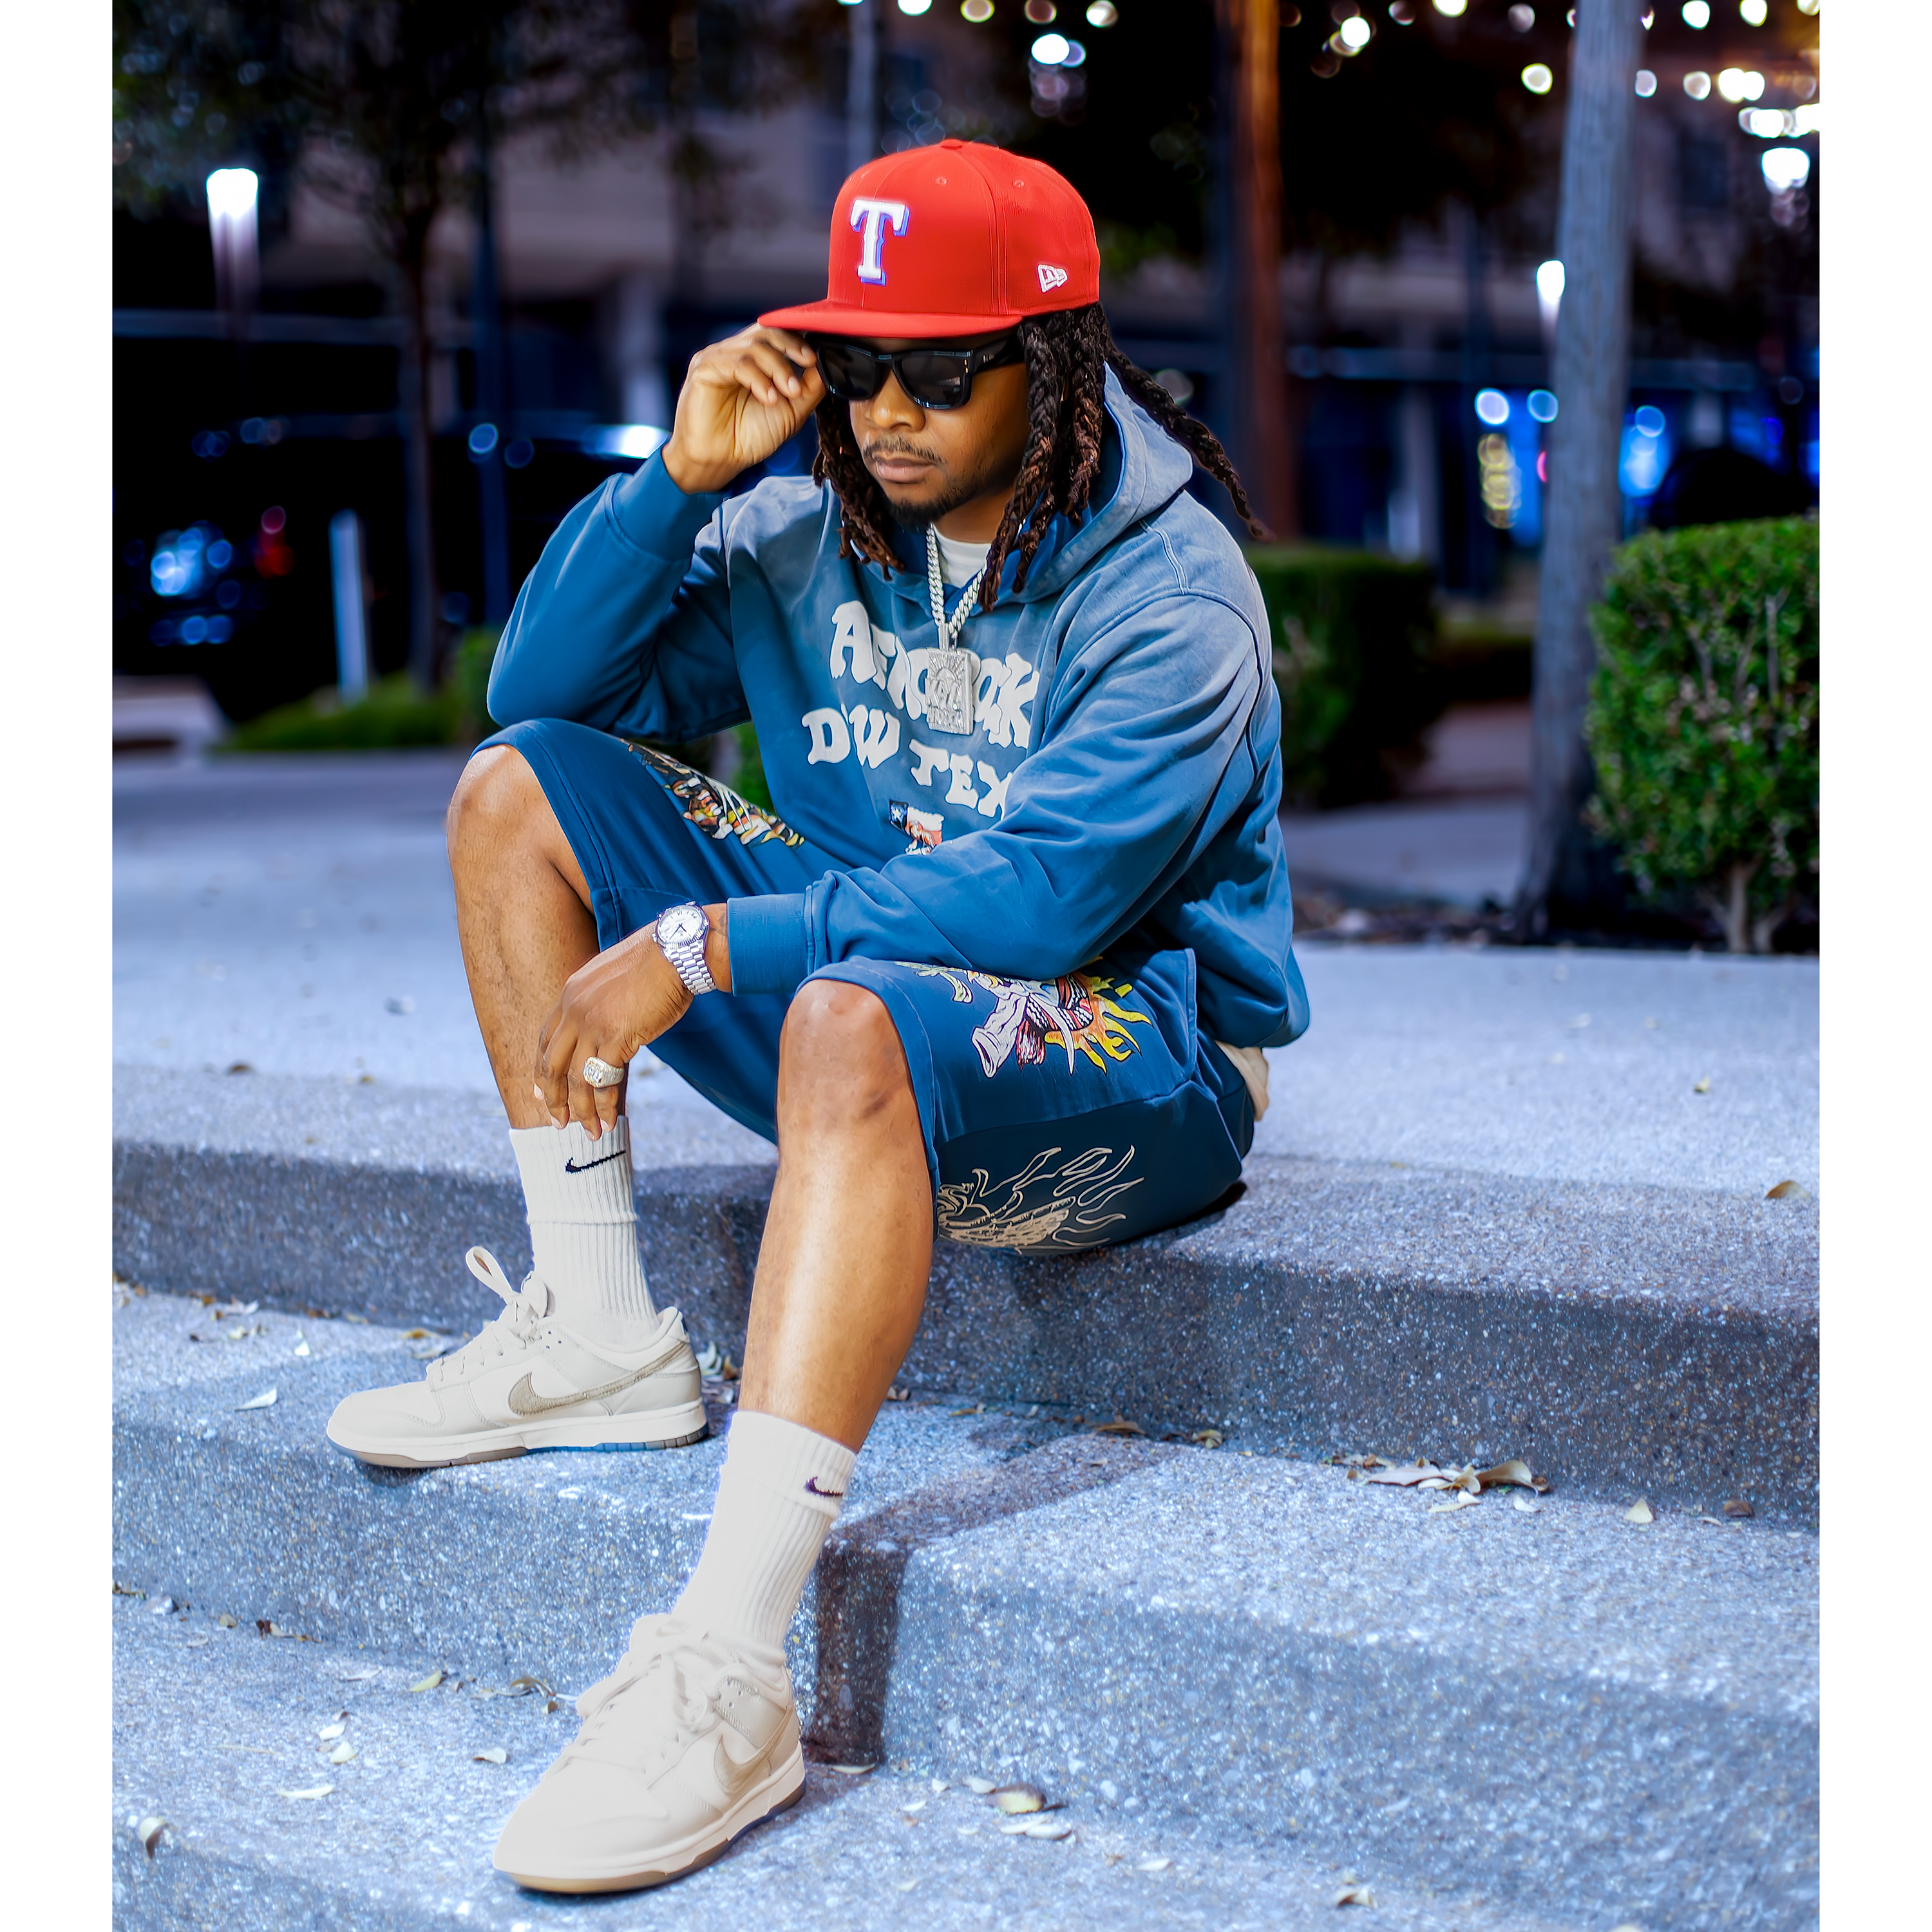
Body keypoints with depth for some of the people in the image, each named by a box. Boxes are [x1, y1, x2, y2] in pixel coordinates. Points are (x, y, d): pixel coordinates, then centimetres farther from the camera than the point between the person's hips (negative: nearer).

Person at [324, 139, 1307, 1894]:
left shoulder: (1171, 595, -16)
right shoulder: (809, 540, 4)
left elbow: (1042, 892, -28)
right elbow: (546, 684, 5)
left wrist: (707, 947, -30)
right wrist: (678, 480, -10)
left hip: (1136, 1052, -7)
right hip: (877, 964, 7)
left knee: (851, 1020, -42)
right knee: (519, 785, 0)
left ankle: (726, 1679, -49)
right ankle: (600, 1333, -3)